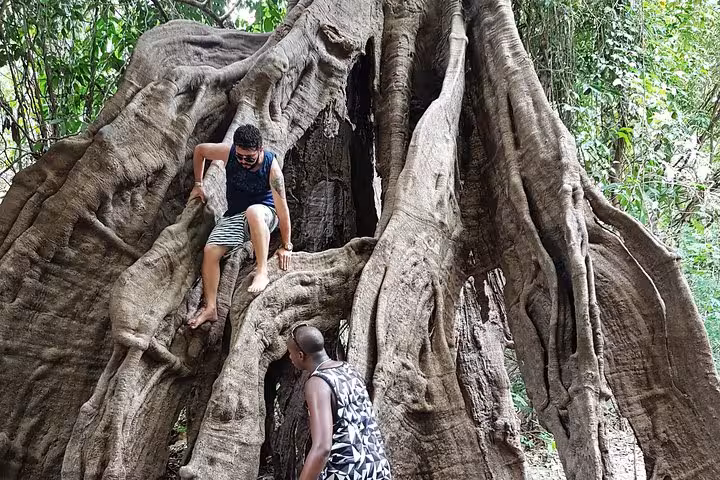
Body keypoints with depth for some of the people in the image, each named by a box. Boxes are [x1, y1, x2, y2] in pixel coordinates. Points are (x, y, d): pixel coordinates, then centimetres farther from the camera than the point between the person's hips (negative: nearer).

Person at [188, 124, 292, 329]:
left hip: (264, 214, -4)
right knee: (210, 251, -15)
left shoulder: (271, 167, -24)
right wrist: (198, 184, 10)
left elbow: (282, 208, -23)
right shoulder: (228, 152, -15)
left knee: (252, 212, -41)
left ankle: (262, 272, -41)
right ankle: (210, 308, -8)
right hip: (234, 215, 4)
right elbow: (199, 150, 5)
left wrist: (286, 246, -20)